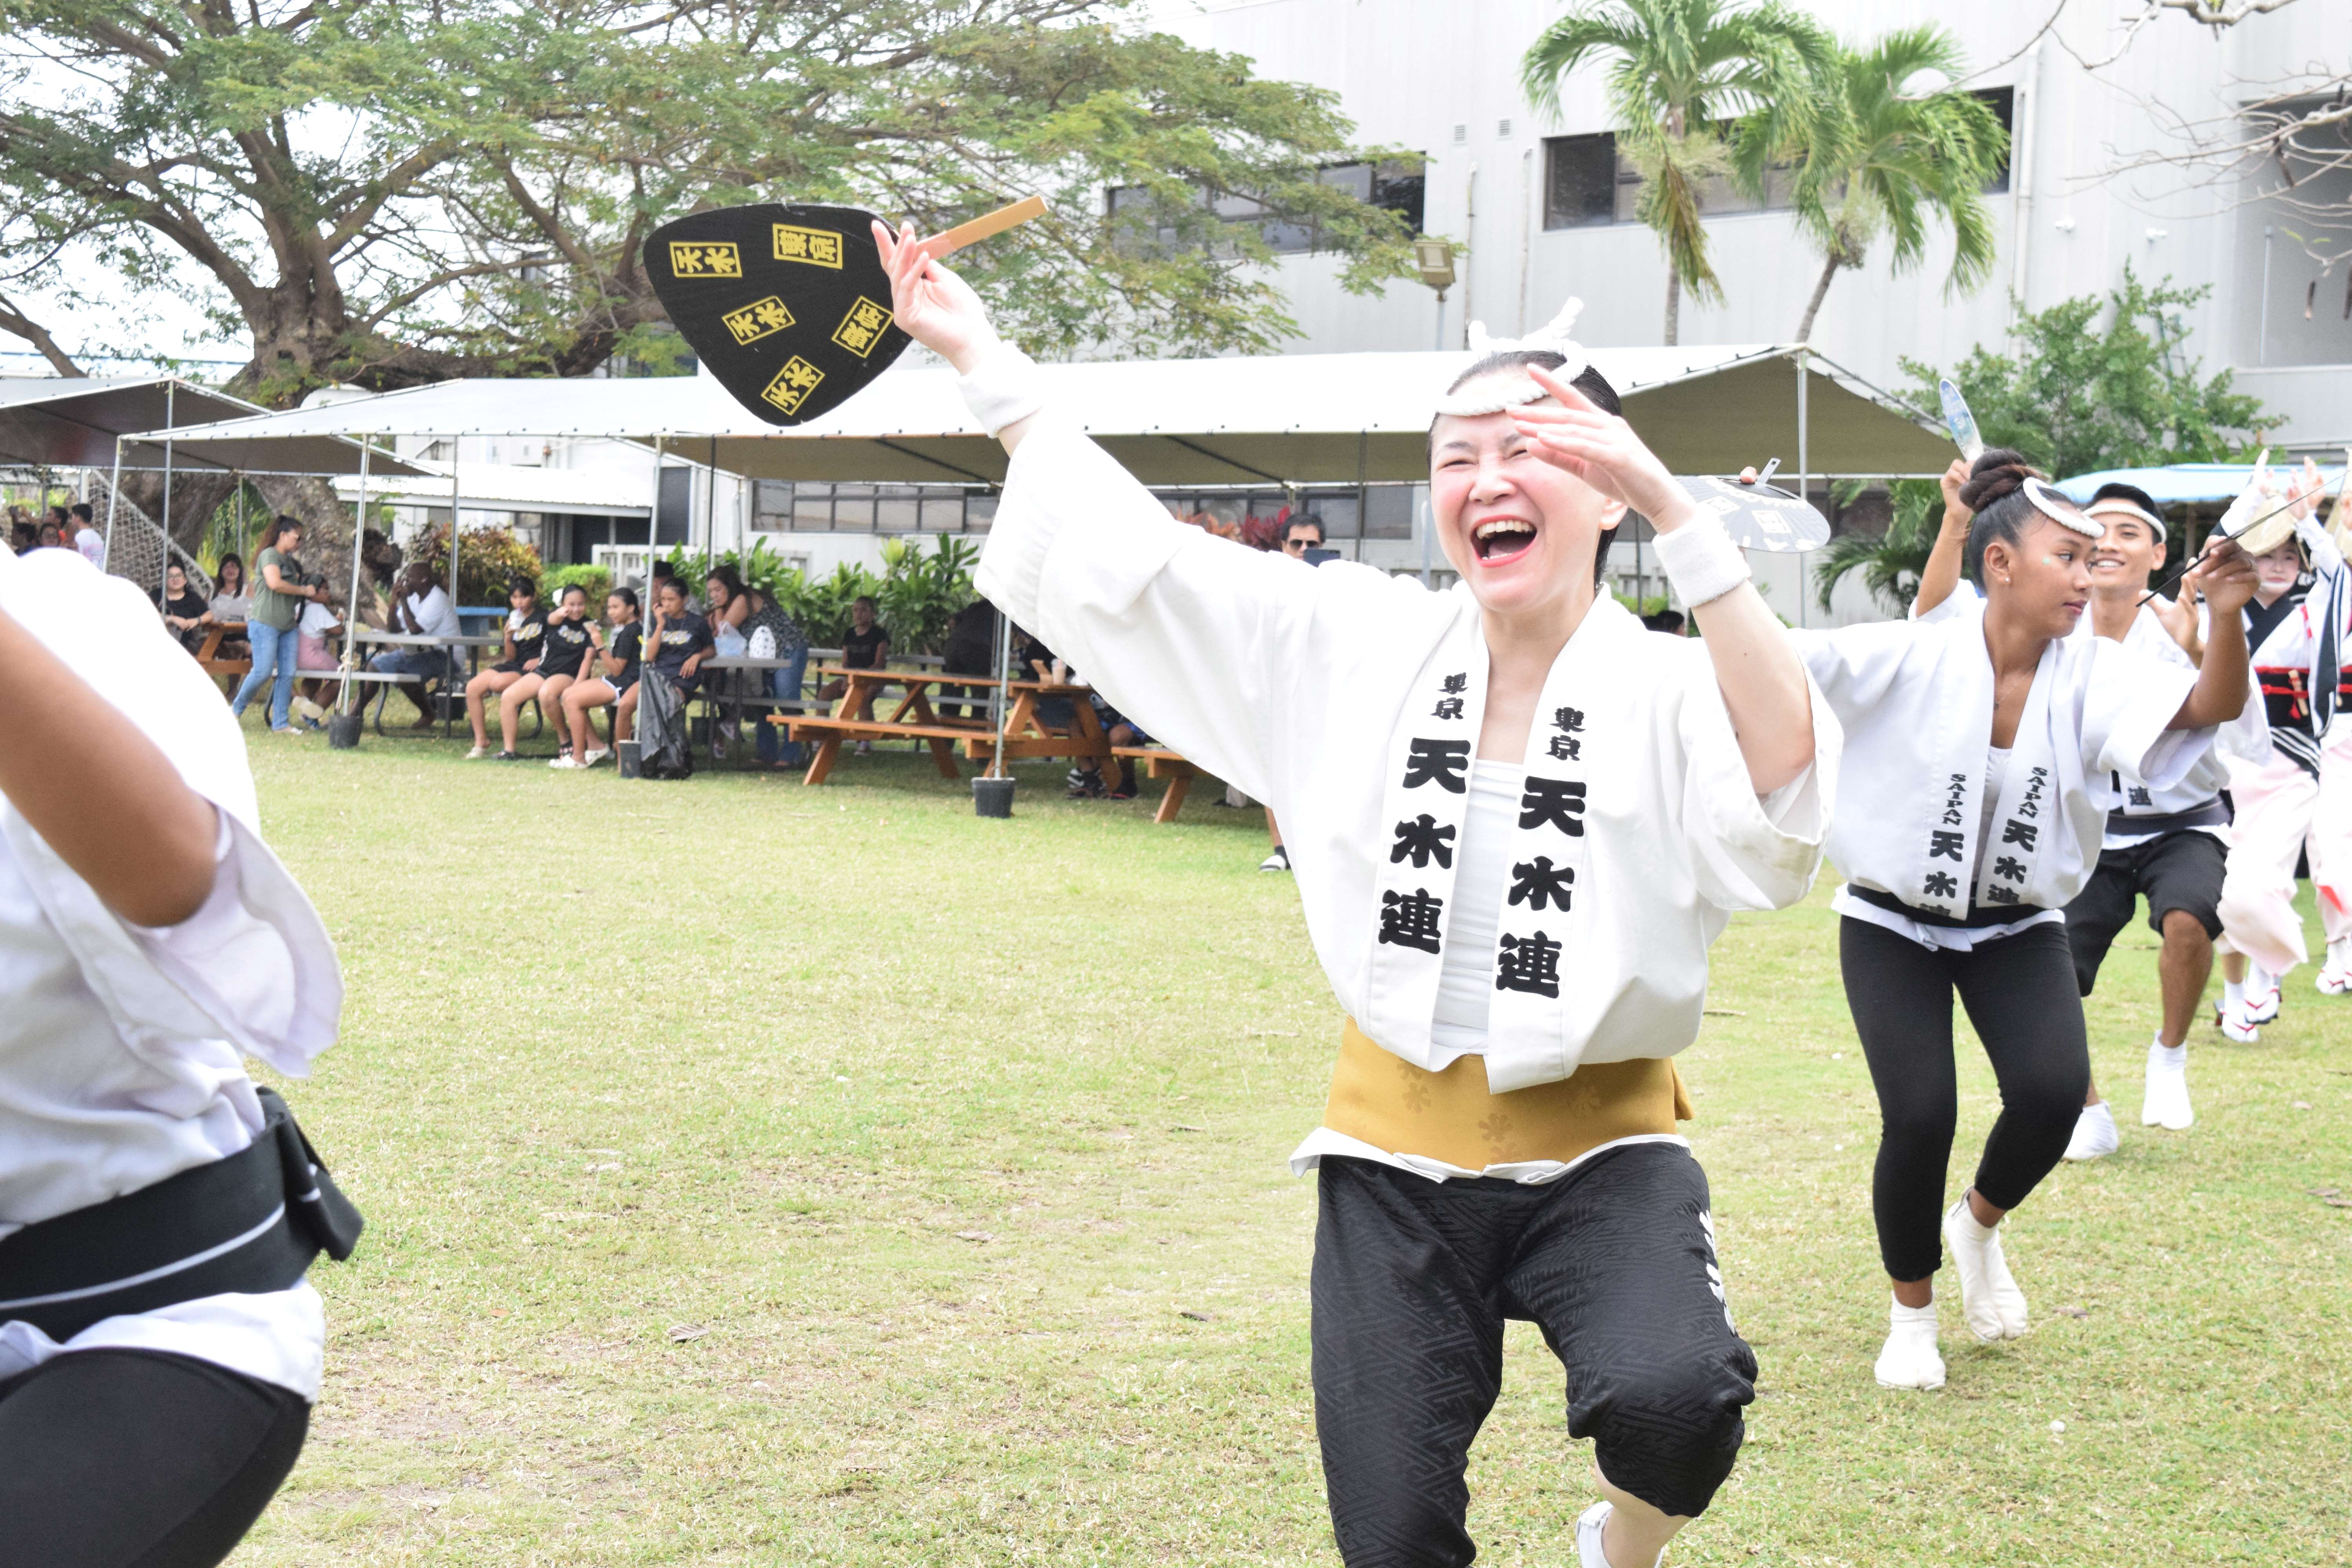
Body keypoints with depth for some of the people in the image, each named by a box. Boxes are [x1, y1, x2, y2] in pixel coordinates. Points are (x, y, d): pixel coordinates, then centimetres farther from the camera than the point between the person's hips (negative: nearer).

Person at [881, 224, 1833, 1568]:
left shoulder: (1665, 689, -12)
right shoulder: (1366, 646, -1)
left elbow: (1782, 766, -33)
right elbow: (1143, 557, 3)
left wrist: (1673, 506, -38)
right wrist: (982, 357, 4)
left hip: (1598, 1152, -3)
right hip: (1398, 1151, 3)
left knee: (1669, 1398, -31)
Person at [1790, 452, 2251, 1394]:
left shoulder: (2090, 672, -11)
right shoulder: (1914, 658, -19)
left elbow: (2210, 706, -24)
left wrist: (2227, 614, -42)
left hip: (2017, 927, 3)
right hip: (1894, 925, -3)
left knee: (2053, 1091, -19)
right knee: (1920, 1116, -15)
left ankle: (1980, 1225, 17)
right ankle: (1911, 1315, 14)